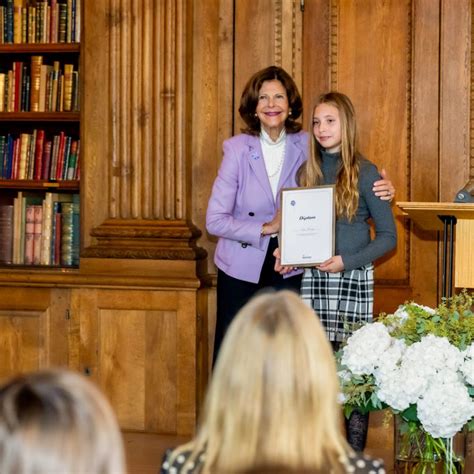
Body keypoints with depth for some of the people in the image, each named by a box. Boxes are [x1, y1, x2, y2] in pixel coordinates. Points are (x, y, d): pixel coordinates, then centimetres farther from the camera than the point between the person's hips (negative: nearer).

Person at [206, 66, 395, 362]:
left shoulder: (305, 146, -5)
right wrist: (266, 228, -20)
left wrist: (380, 190, -12)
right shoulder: (238, 149, -11)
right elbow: (215, 220, -12)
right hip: (241, 269, -2)